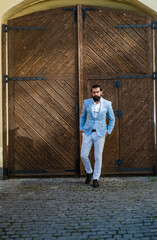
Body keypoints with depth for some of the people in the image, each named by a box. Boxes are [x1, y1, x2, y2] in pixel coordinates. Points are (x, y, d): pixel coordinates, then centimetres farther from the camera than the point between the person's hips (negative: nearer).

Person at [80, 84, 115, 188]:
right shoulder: (86, 102, 1)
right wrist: (81, 128, 5)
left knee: (98, 157, -1)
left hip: (100, 133, -2)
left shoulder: (107, 104, -3)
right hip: (88, 133, 2)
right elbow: (82, 116, 15)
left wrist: (108, 132, -1)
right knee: (83, 155, -1)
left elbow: (112, 119, 7)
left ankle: (96, 179, 12)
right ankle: (89, 172, 25)